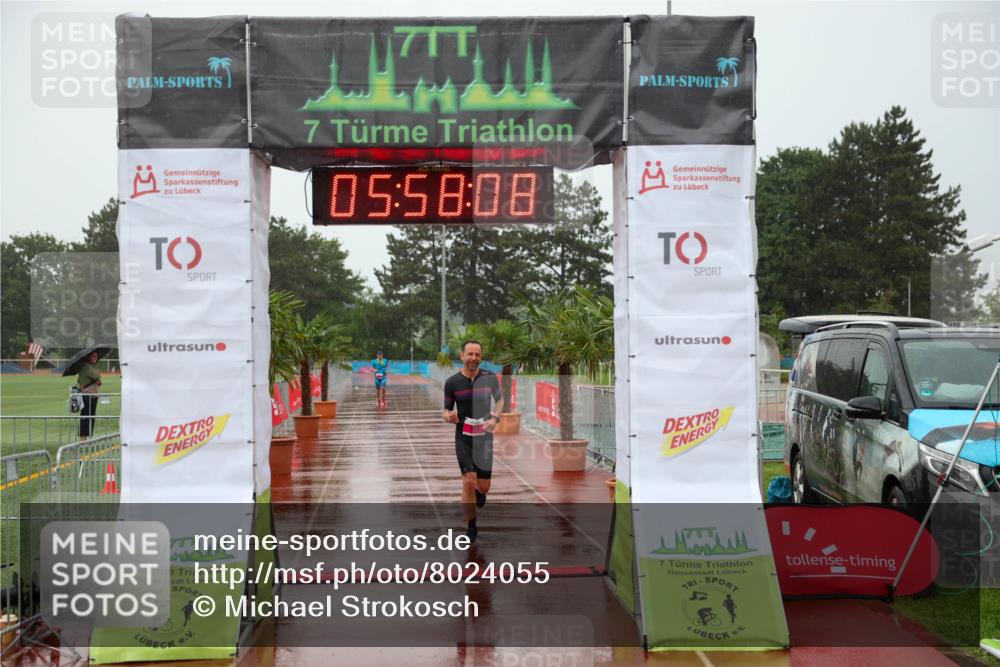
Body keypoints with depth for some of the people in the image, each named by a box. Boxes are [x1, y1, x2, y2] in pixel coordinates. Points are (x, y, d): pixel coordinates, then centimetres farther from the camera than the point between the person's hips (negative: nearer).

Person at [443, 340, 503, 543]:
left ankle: (479, 492, 43)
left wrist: (495, 418, -5)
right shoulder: (452, 382, -5)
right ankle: (471, 526, 3)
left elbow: (500, 399, 13)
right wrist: (449, 417, -21)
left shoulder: (489, 378, -3)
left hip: (484, 436, 1)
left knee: (483, 487, 4)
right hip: (464, 437, -1)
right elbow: (447, 410, 3)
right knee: (469, 482, -14)